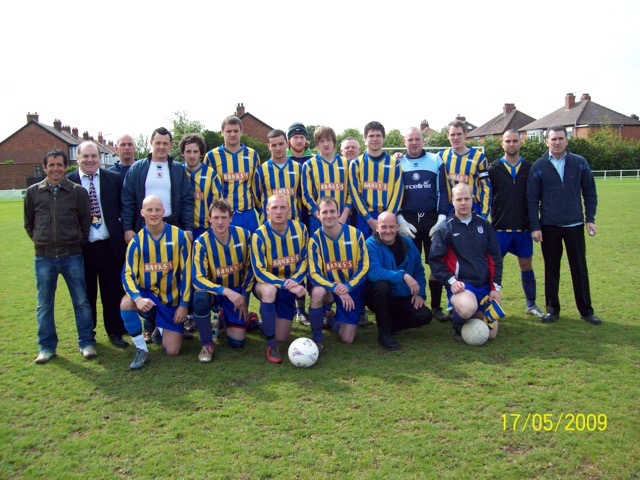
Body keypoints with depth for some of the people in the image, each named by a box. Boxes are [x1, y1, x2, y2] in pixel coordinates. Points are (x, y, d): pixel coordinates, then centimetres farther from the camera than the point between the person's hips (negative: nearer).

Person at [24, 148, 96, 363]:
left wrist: (78, 242, 3)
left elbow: (86, 221, 6)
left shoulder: (78, 191, -2)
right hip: (44, 257, 2)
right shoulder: (33, 192, 3)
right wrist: (40, 240, 8)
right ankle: (47, 347, 21)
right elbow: (29, 223, 14)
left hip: (72, 256, -1)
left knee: (81, 301, 5)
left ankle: (86, 343, 17)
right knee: (44, 304, 9)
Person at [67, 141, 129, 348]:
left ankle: (115, 332, 24)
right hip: (82, 247, 0)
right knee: (86, 294, 12)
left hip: (110, 245, 1)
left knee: (113, 292, 9)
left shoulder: (115, 179, 2)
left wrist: (126, 231, -4)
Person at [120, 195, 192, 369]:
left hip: (172, 298, -1)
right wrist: (138, 298, -32)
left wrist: (184, 304, -9)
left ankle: (161, 327, 33)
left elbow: (186, 272, -8)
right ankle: (142, 351, -13)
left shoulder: (180, 236, -12)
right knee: (126, 303, -34)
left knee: (172, 351, -3)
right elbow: (128, 275, -12)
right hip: (147, 294, 1)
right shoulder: (137, 241, -8)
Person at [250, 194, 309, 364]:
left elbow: (305, 259, -2)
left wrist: (295, 280, -20)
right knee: (269, 290, -42)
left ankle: (267, 323, 38)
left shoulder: (300, 228, -9)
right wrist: (285, 284, -37)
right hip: (267, 283, -3)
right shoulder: (259, 235, -21)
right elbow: (260, 272, -24)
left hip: (291, 285, 3)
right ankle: (272, 345, -24)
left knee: (282, 336, 0)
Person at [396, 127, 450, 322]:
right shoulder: (398, 164, 8)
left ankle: (436, 306, 11)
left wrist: (442, 217, -6)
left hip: (432, 219, 0)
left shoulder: (436, 161, 6)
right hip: (408, 220, 0)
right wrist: (399, 220, -4)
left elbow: (442, 190, 4)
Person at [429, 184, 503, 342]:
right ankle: (458, 325, -2)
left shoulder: (483, 225, 9)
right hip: (460, 285, -4)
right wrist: (450, 281, -17)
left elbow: (495, 257, 11)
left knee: (491, 333, 3)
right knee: (467, 308, -37)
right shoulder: (445, 228, -2)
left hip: (485, 286, 5)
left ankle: (471, 315, 33)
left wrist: (495, 287, 4)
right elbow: (435, 260, -5)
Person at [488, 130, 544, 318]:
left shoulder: (529, 168, 4)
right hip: (499, 228, -2)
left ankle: (531, 304, 26)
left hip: (523, 228, 2)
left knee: (526, 265, 12)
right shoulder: (493, 169, 0)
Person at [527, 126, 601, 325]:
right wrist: (535, 226, -5)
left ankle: (586, 310, 17)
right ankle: (552, 309, 19)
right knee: (551, 269, 8)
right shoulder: (538, 167, 0)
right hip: (549, 226, 0)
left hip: (575, 225, 1)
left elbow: (589, 193, 7)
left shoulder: (579, 163, 2)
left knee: (580, 268, 6)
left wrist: (590, 219, 0)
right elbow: (532, 199, 0)